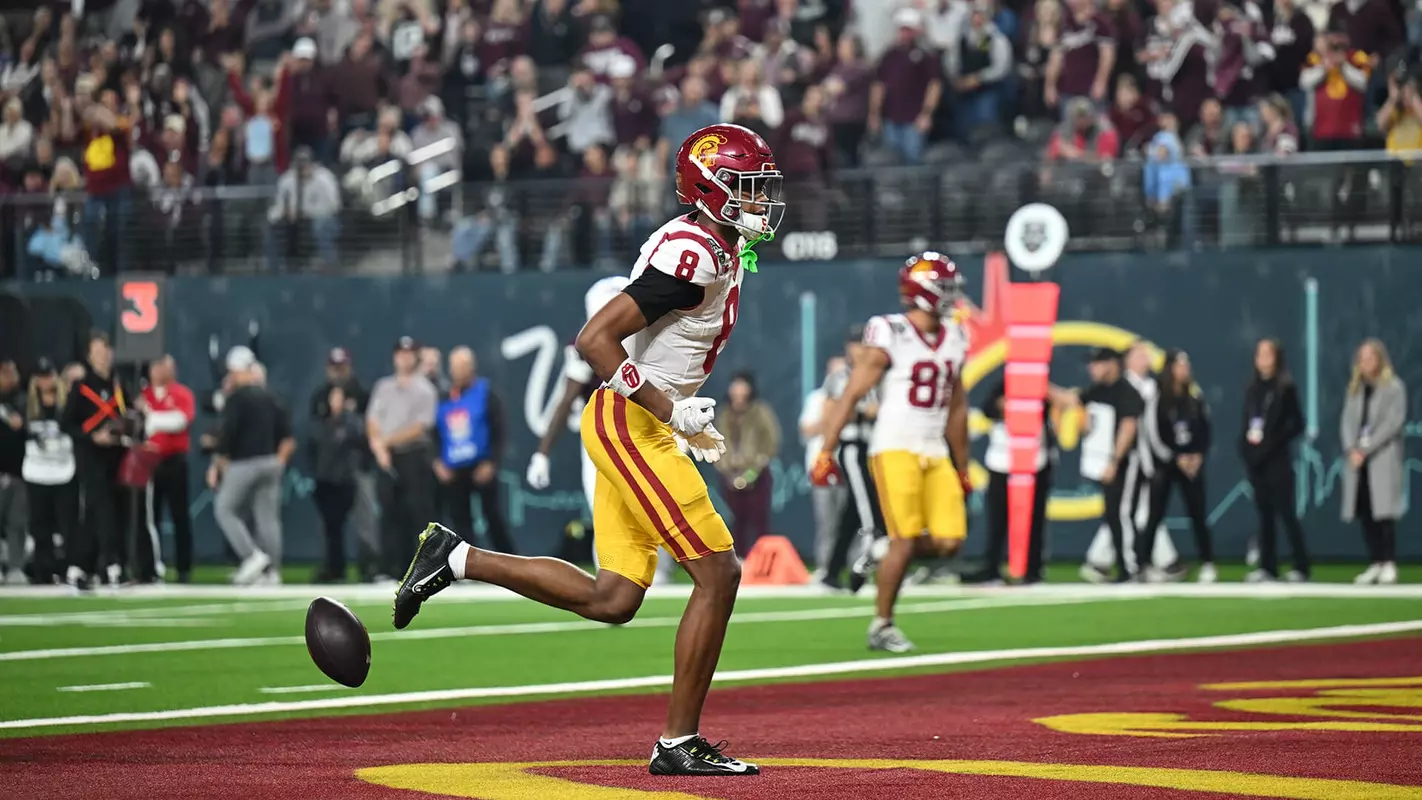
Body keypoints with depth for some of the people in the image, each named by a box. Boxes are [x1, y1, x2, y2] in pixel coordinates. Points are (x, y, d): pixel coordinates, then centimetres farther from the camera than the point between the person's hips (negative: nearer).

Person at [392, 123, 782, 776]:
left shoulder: (718, 252, 13)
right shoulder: (693, 255, -18)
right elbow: (595, 339, -22)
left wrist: (688, 423, 17)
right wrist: (669, 408, -21)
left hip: (641, 426, 10)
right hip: (626, 424, -10)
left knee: (611, 599, 8)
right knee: (718, 574, -9)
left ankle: (456, 558, 15)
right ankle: (679, 742, -3)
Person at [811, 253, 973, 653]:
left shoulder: (953, 340, 11)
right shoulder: (889, 338, -8)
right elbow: (850, 396, -8)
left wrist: (963, 470, 23)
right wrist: (826, 452, -15)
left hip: (935, 453, 6)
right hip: (896, 450, -6)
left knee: (948, 541, -6)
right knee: (906, 539, -11)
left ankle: (885, 553, 21)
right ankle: (882, 626, 3)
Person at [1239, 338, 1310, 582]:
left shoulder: (1286, 388, -5)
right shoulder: (1252, 389, 12)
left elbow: (1297, 424, -7)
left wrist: (1273, 441, -15)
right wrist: (1244, 446, 2)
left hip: (1278, 459, -6)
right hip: (1255, 459, 6)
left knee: (1286, 511, -6)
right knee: (1264, 513, 7)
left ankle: (1301, 567, -3)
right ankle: (1267, 567, 10)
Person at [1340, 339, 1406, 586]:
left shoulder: (1394, 387, -1)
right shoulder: (1355, 389, 16)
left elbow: (1394, 422, -9)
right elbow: (1347, 420, 12)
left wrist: (1366, 449, -13)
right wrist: (1351, 449, -6)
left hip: (1384, 460, -5)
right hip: (1358, 461, 5)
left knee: (1384, 513, -12)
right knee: (1364, 512, 2)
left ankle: (1389, 565, -10)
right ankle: (1376, 564, 8)